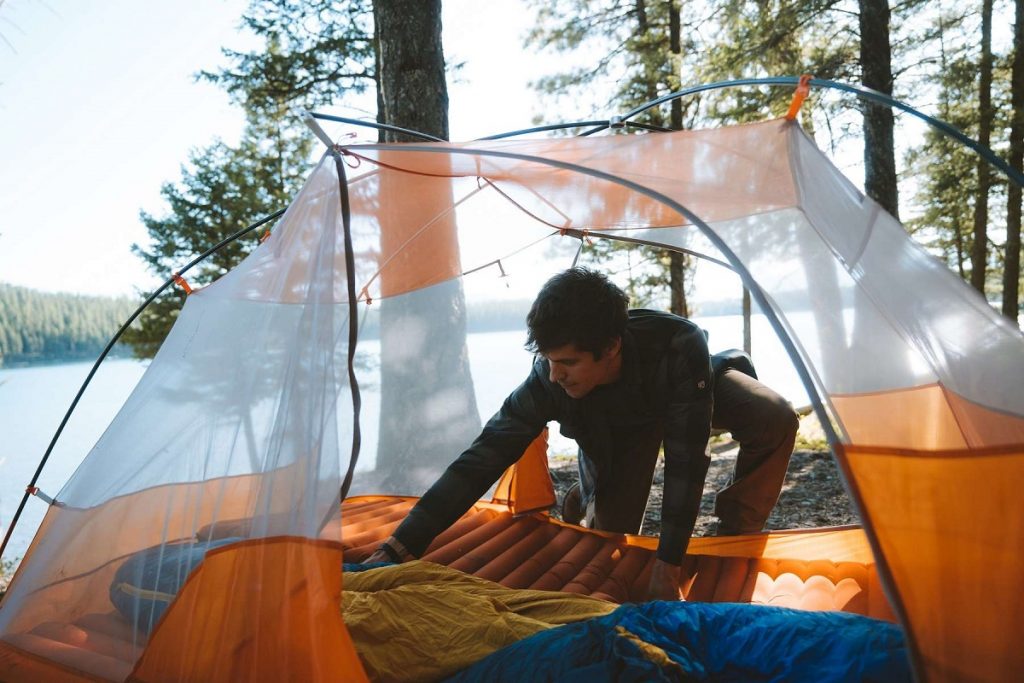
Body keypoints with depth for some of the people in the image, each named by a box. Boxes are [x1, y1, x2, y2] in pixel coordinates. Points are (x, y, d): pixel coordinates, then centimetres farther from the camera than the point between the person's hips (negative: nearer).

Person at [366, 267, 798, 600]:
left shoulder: (679, 346, -46)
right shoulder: (549, 380, -38)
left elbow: (685, 458, -39)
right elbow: (480, 461, -36)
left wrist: (668, 564, -37)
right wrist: (397, 548, -39)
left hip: (689, 393, 0)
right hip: (620, 425, 1)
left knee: (774, 419, -27)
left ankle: (734, 539, -6)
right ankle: (588, 491, 30)